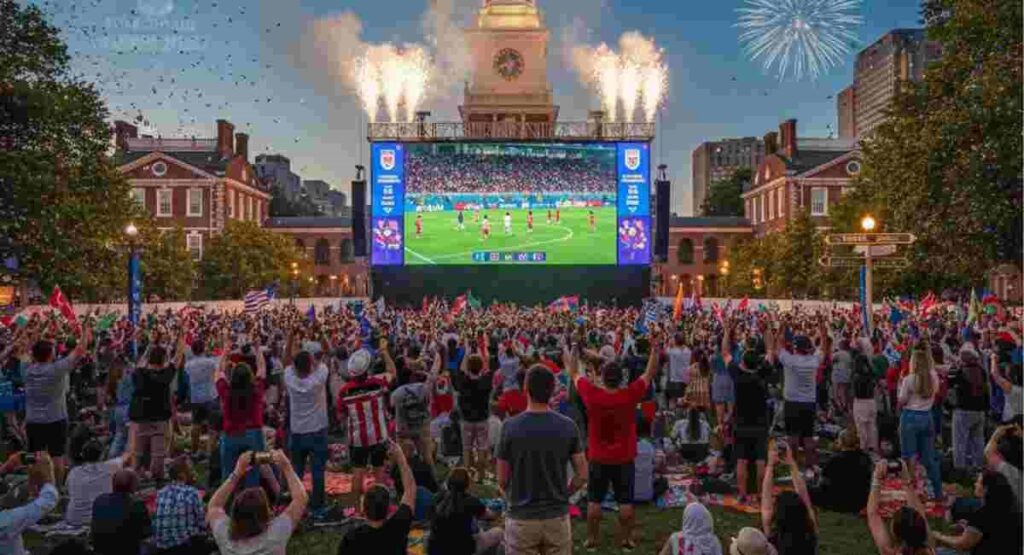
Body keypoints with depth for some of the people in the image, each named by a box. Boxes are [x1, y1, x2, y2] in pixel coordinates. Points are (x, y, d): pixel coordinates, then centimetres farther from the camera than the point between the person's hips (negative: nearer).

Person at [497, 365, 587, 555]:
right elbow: (582, 476, -3)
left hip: (521, 517, -1)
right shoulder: (568, 426, -8)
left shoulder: (510, 427, -13)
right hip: (557, 517, 1)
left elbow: (502, 480, -5)